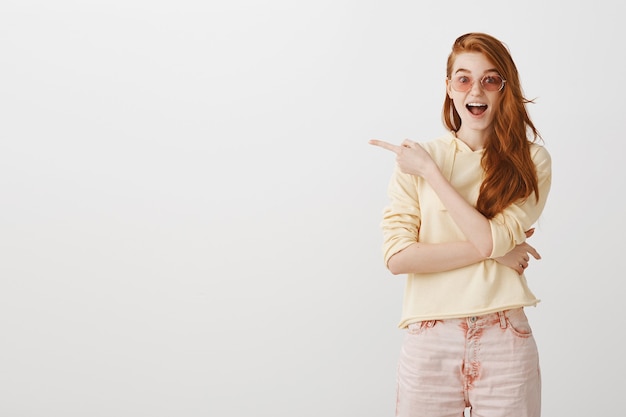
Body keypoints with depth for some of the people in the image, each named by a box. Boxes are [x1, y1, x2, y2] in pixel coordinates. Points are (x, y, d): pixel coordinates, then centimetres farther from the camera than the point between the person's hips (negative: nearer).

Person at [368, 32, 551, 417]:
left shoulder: (531, 161, 1)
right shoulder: (416, 160, 3)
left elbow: (491, 238, -12)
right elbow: (398, 256, -7)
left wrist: (430, 171, -8)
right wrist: (493, 251, -10)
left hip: (504, 339, 0)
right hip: (430, 341, 1)